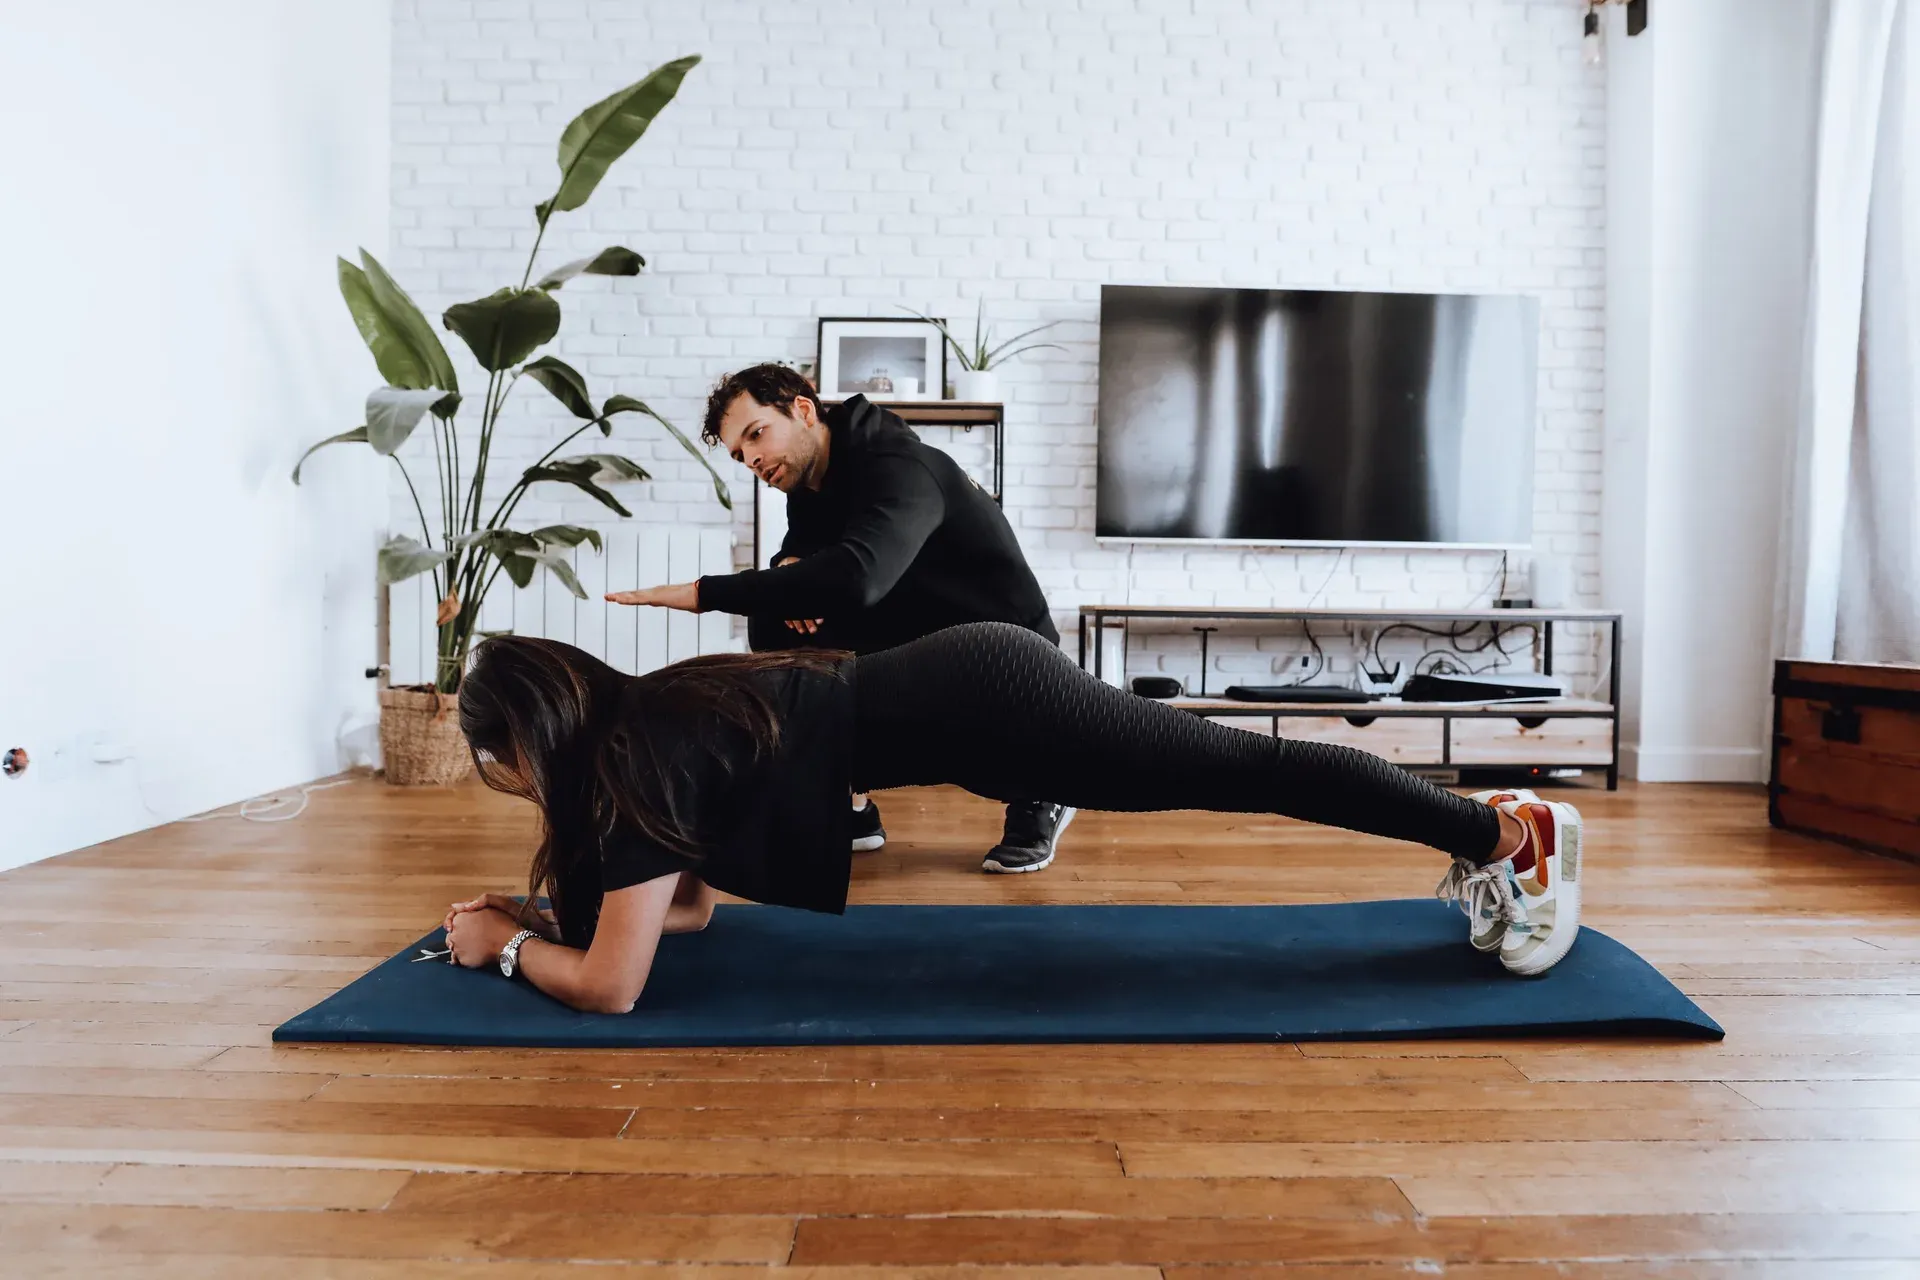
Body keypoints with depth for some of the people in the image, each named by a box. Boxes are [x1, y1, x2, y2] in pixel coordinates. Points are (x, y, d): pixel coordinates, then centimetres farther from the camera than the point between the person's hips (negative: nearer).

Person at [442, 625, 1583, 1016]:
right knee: (1241, 772, 12)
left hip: (975, 702, -8)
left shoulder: (634, 758, -13)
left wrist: (509, 943, 5)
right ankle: (1486, 836, 23)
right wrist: (543, 903, 19)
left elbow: (611, 985, -12)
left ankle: (1507, 831, 9)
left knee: (1248, 770, -2)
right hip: (971, 687, 8)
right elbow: (687, 901, 23)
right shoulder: (639, 722, 12)